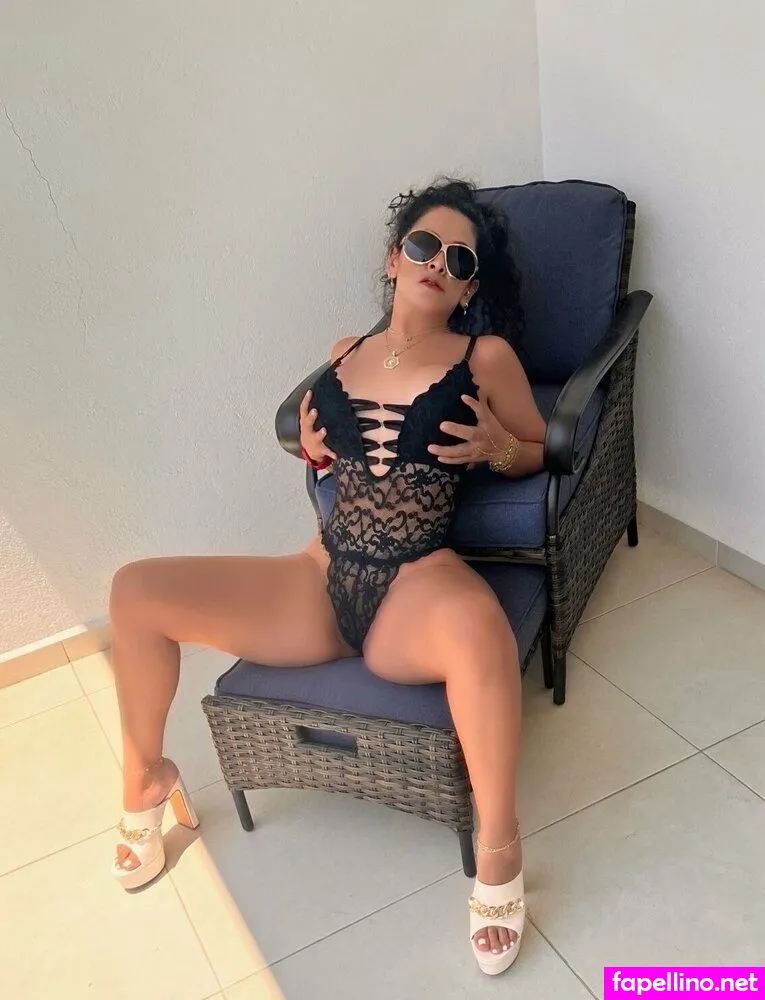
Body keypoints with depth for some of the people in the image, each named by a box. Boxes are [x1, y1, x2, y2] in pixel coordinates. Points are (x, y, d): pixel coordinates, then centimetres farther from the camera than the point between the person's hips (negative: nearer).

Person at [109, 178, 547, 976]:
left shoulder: (486, 358, -2)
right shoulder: (346, 356, 10)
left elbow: (540, 452, 9)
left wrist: (498, 447, -13)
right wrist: (314, 447, 3)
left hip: (416, 589, -5)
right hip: (322, 582, 5)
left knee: (477, 622, -43)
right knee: (135, 592, -6)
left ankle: (498, 850, -21)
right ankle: (147, 779, 18)